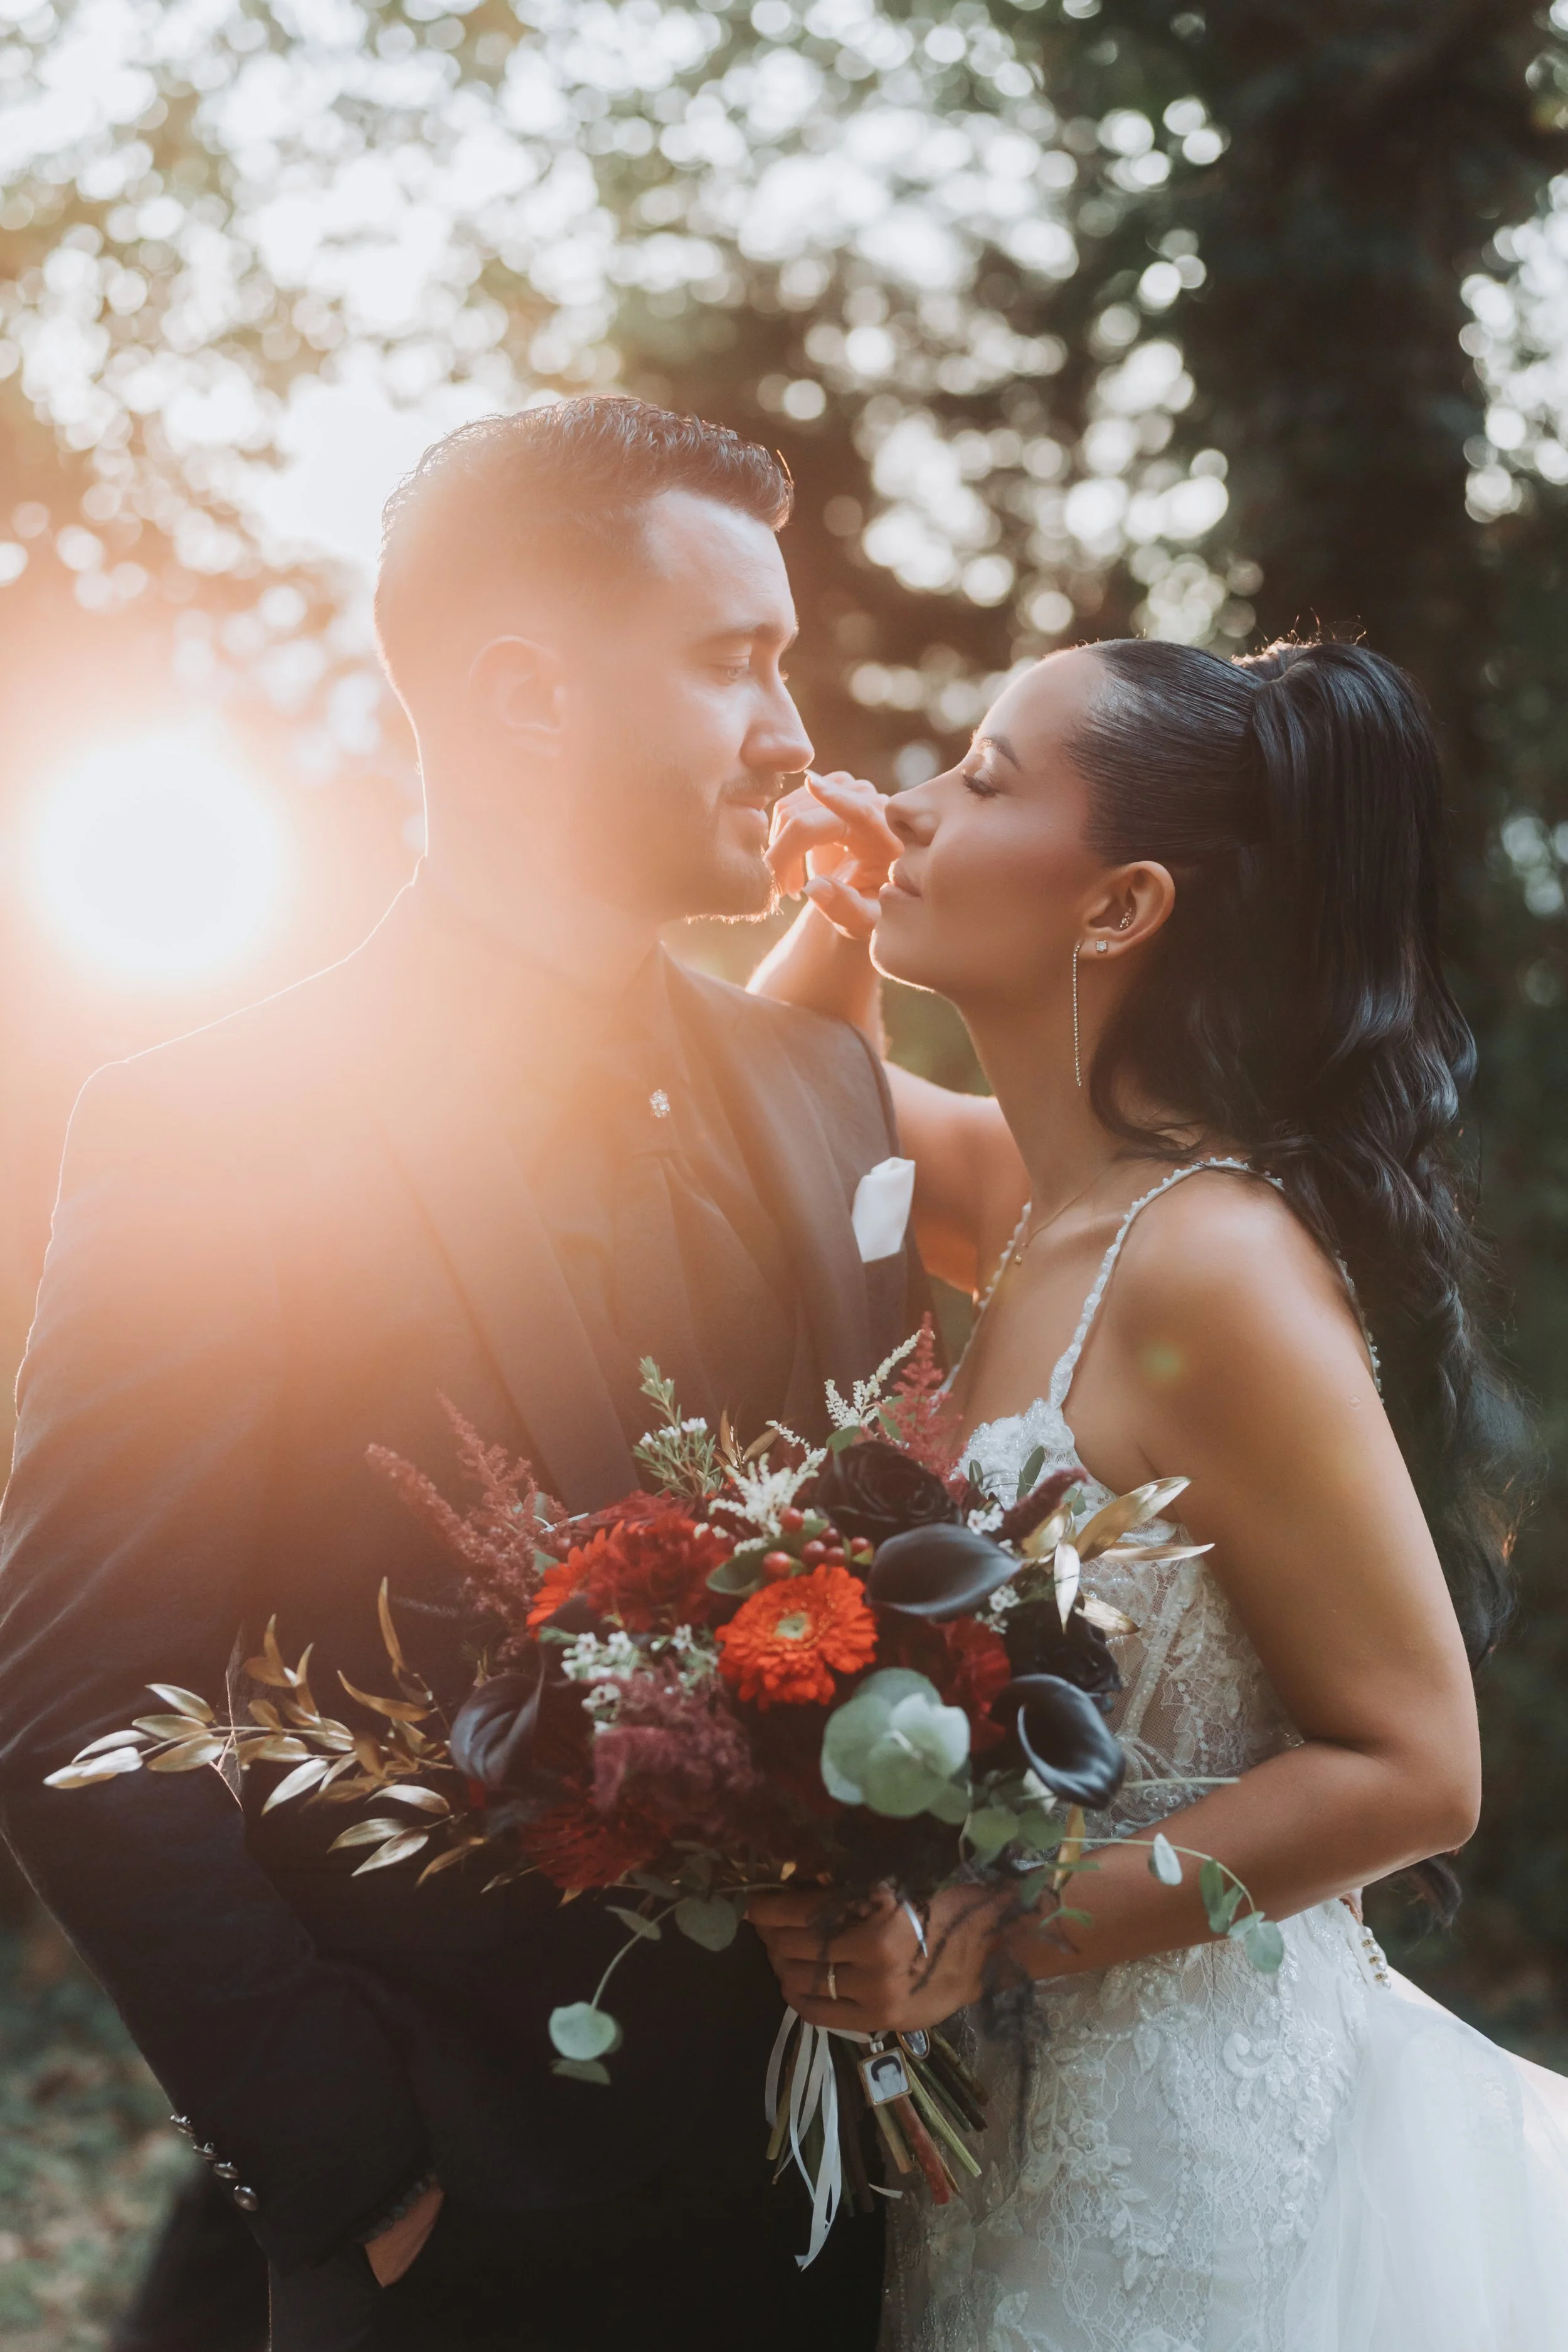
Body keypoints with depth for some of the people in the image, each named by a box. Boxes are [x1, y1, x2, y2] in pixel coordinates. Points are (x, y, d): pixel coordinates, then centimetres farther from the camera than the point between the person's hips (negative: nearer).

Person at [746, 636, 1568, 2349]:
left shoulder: (1215, 1261, -23)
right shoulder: (1032, 1202, 1)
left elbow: (1412, 1770, -20)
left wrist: (997, 1934, -23)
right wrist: (836, 919, 2)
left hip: (1214, 2158, -8)